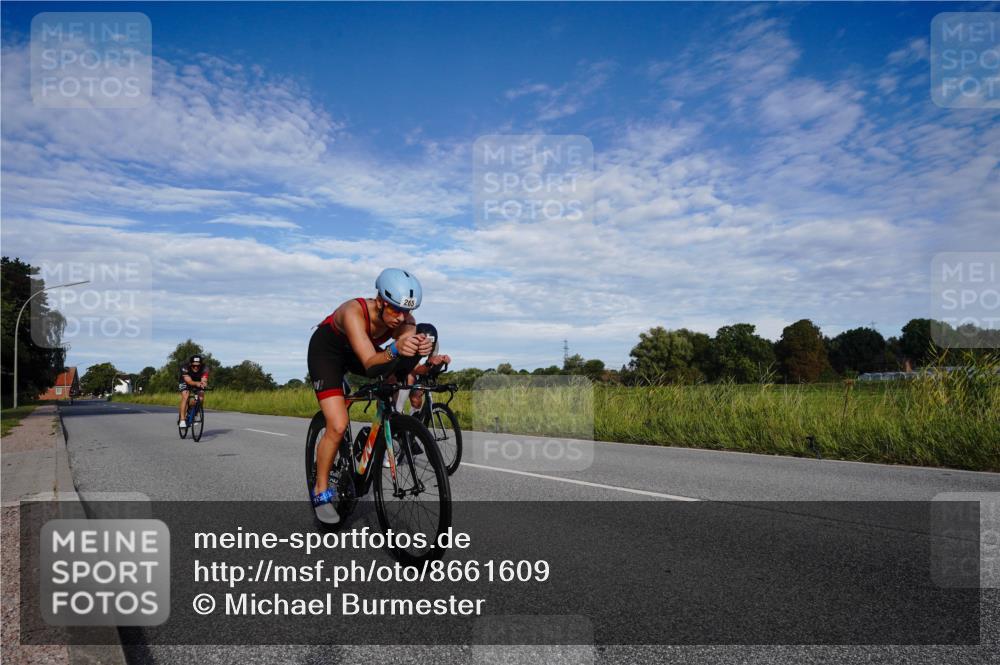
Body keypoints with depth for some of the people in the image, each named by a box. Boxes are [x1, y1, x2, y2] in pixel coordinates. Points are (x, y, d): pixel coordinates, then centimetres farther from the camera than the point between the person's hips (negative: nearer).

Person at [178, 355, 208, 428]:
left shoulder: (204, 369, -30)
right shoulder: (185, 368, -35)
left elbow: (204, 381, -40)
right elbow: (189, 381, -44)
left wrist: (204, 384, -63)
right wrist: (197, 383, -64)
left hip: (198, 383, 2)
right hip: (185, 383, -2)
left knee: (201, 397, -20)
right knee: (185, 397, -25)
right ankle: (182, 420, -23)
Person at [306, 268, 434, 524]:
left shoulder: (405, 321, -24)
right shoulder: (354, 312, -39)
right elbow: (370, 365, -48)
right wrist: (394, 350, -67)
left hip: (358, 352, 5)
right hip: (327, 351, -5)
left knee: (406, 371, -19)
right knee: (338, 426, -18)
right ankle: (321, 492, 1)